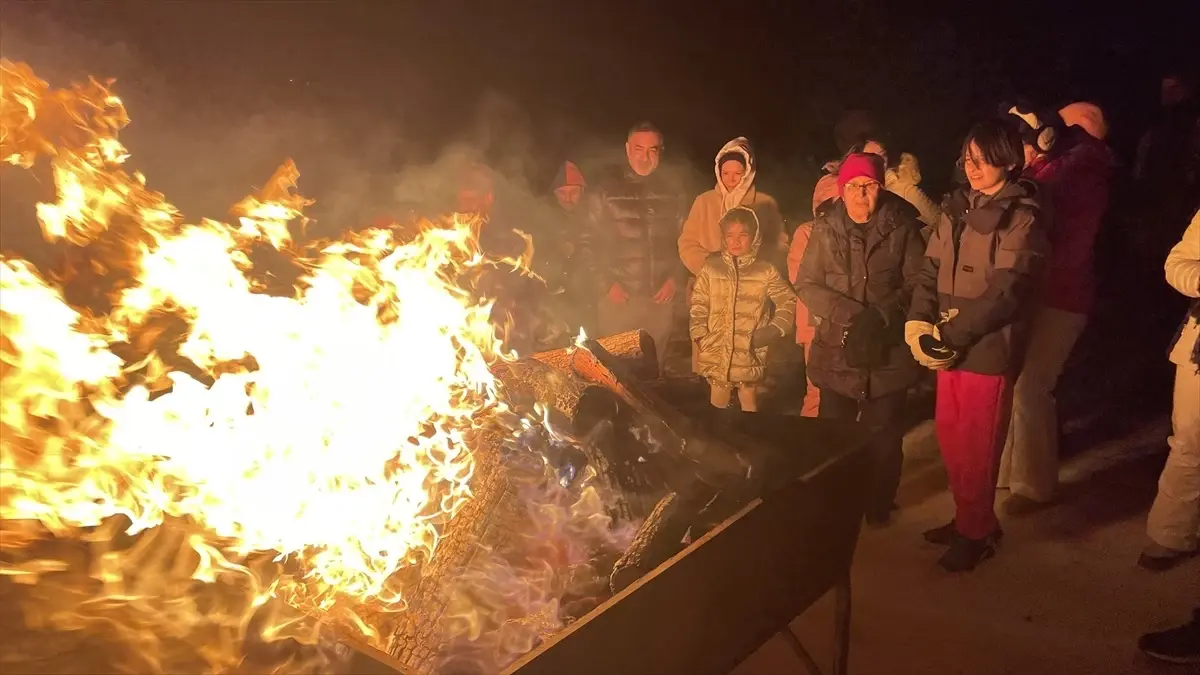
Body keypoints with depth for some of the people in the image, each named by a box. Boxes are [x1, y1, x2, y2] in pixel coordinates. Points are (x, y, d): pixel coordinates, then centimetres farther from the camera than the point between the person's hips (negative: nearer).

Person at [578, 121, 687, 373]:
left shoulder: (672, 193, 10)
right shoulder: (606, 189, 0)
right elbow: (588, 243, -1)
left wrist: (676, 279, -1)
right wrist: (606, 284, -9)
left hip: (660, 298, 3)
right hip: (617, 299, -3)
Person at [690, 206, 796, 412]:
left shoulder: (765, 271, -1)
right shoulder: (711, 268, 1)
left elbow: (788, 301, 6)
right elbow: (698, 305, 3)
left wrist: (775, 330, -4)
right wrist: (699, 336, -6)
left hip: (749, 354, -1)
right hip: (716, 353, 1)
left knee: (749, 406, 12)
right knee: (718, 407, 14)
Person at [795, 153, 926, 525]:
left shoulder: (901, 227, -6)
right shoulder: (826, 228, 0)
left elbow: (917, 282, -6)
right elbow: (807, 285, -2)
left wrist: (882, 316, -20)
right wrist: (851, 314, -16)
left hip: (888, 351, -1)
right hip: (837, 350, 2)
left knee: (883, 435, 8)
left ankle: (879, 506, 28)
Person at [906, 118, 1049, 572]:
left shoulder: (1021, 219, -11)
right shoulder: (958, 207, 9)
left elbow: (1005, 294, -17)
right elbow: (931, 270, 7)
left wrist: (949, 335, -18)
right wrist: (918, 323, -7)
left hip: (988, 348, -6)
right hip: (949, 346, 6)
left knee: (976, 448, 4)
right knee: (949, 438, 14)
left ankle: (975, 533, 22)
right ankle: (970, 519, 33)